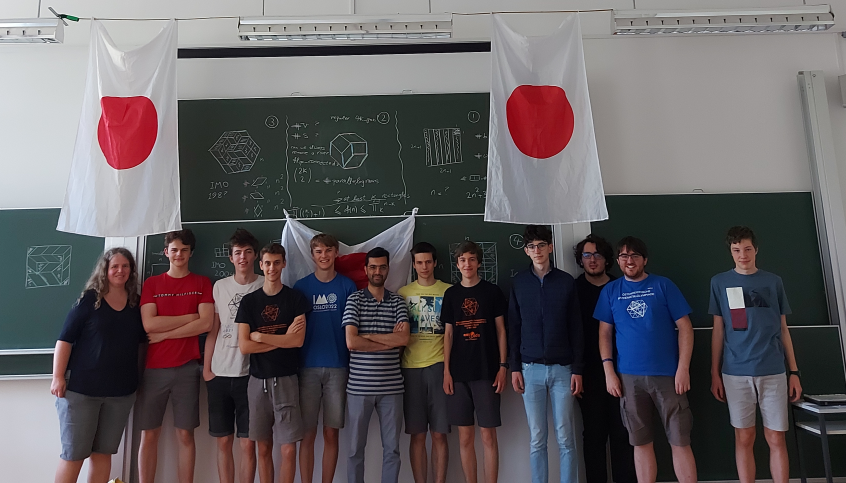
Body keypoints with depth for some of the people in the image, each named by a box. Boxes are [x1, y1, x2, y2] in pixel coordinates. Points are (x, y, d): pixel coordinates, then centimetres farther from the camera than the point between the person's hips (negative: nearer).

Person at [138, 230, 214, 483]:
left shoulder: (202, 283, 6)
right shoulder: (152, 283, 8)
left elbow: (206, 324, -7)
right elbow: (149, 324, -5)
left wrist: (164, 334, -7)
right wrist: (191, 317, -6)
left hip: (187, 368, -1)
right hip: (154, 368, 1)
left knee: (185, 434, 4)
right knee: (149, 434, 6)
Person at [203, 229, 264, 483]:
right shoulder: (220, 286, 8)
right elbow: (213, 330, 10)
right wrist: (206, 367, 6)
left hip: (250, 374, -3)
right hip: (219, 374, 3)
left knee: (248, 443, 1)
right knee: (223, 442, 10)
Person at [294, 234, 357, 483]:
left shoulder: (347, 286, 2)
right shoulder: (301, 286, 3)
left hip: (338, 367, 0)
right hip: (308, 367, 0)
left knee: (331, 433, 7)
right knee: (308, 434, 5)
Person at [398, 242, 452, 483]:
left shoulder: (448, 291, 5)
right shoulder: (403, 293, 8)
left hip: (439, 365, -1)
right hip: (411, 367, 1)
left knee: (439, 434, 3)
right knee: (417, 435, 6)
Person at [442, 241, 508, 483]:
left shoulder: (492, 291, 2)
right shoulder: (451, 294, 7)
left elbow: (500, 330, 3)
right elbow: (448, 334, 8)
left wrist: (503, 366, -4)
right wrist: (446, 371, 2)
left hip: (487, 371, -2)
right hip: (459, 373, 2)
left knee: (488, 435, 1)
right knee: (465, 436, 7)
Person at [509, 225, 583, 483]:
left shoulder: (567, 281, 2)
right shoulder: (519, 282, 4)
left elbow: (576, 329, 3)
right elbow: (514, 327, 5)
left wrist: (578, 369, -1)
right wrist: (515, 367, 1)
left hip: (562, 368, 0)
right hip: (531, 368, 1)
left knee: (566, 438, 4)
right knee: (537, 439, 7)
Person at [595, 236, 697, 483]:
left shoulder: (663, 285, 1)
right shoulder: (610, 291, 6)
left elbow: (685, 327, -1)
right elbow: (605, 333, 6)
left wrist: (683, 368, -8)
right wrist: (608, 371, -2)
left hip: (667, 374, -1)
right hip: (629, 377, 2)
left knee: (680, 441, 3)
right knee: (641, 443, 11)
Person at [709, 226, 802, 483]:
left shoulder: (773, 281, 8)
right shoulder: (720, 282, 5)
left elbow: (783, 330, 11)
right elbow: (718, 331, 6)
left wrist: (794, 372, 6)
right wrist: (715, 373, 3)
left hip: (772, 371, 1)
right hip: (736, 372, -1)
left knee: (776, 439, 3)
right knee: (744, 438, 6)